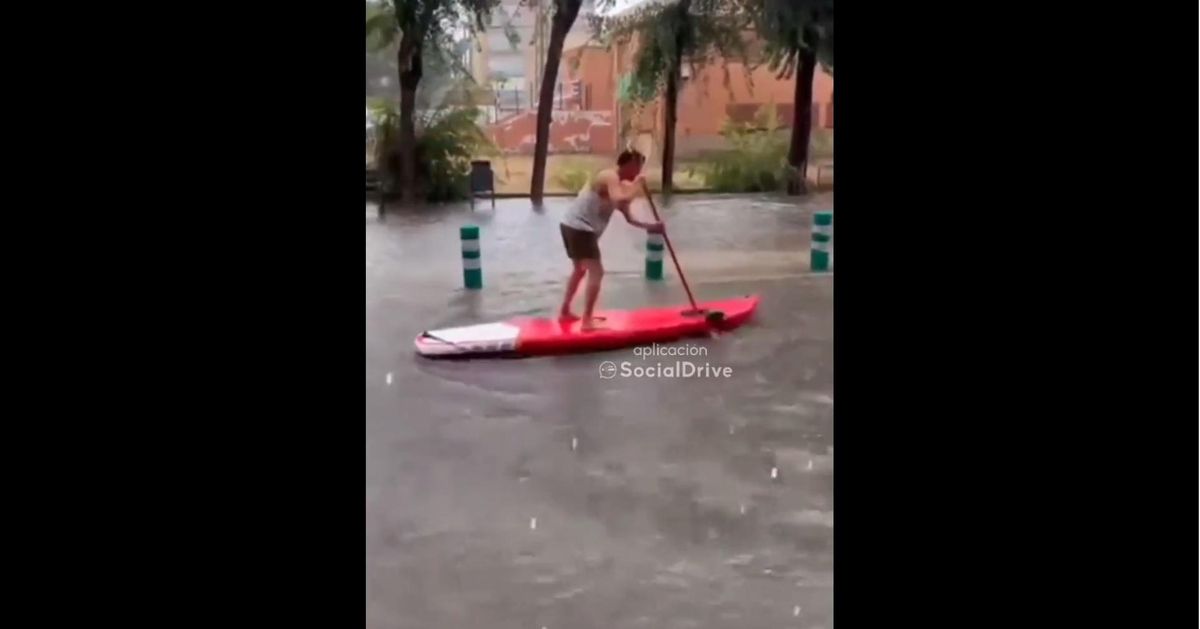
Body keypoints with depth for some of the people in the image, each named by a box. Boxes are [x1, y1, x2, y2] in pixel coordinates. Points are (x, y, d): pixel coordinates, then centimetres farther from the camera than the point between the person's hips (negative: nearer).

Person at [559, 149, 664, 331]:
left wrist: (650, 227, 14)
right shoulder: (610, 177, -12)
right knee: (596, 272, -10)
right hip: (579, 228, -10)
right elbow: (619, 200, -33)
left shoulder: (618, 184, 17)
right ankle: (587, 321, -11)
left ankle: (565, 311, 37)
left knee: (580, 269, 26)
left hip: (572, 226, 10)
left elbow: (629, 218, 22)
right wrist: (637, 186, -18)